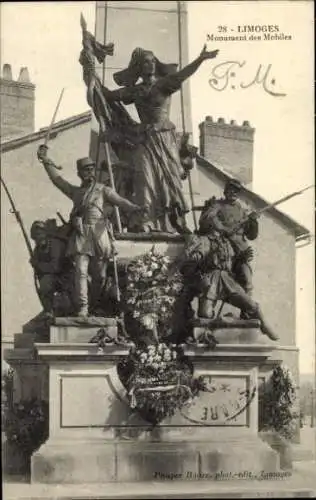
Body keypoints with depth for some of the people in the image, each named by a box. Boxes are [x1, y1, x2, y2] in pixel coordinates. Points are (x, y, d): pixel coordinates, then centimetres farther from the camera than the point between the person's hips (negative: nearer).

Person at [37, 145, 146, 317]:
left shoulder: (103, 190, 13)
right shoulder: (76, 192, 22)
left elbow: (120, 201, -1)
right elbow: (57, 179, 22)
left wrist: (134, 208, -20)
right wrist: (46, 160, 15)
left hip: (99, 234, -1)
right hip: (80, 235, 1)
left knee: (99, 275, 1)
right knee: (81, 271, -12)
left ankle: (95, 307, 15)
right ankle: (82, 308, -16)